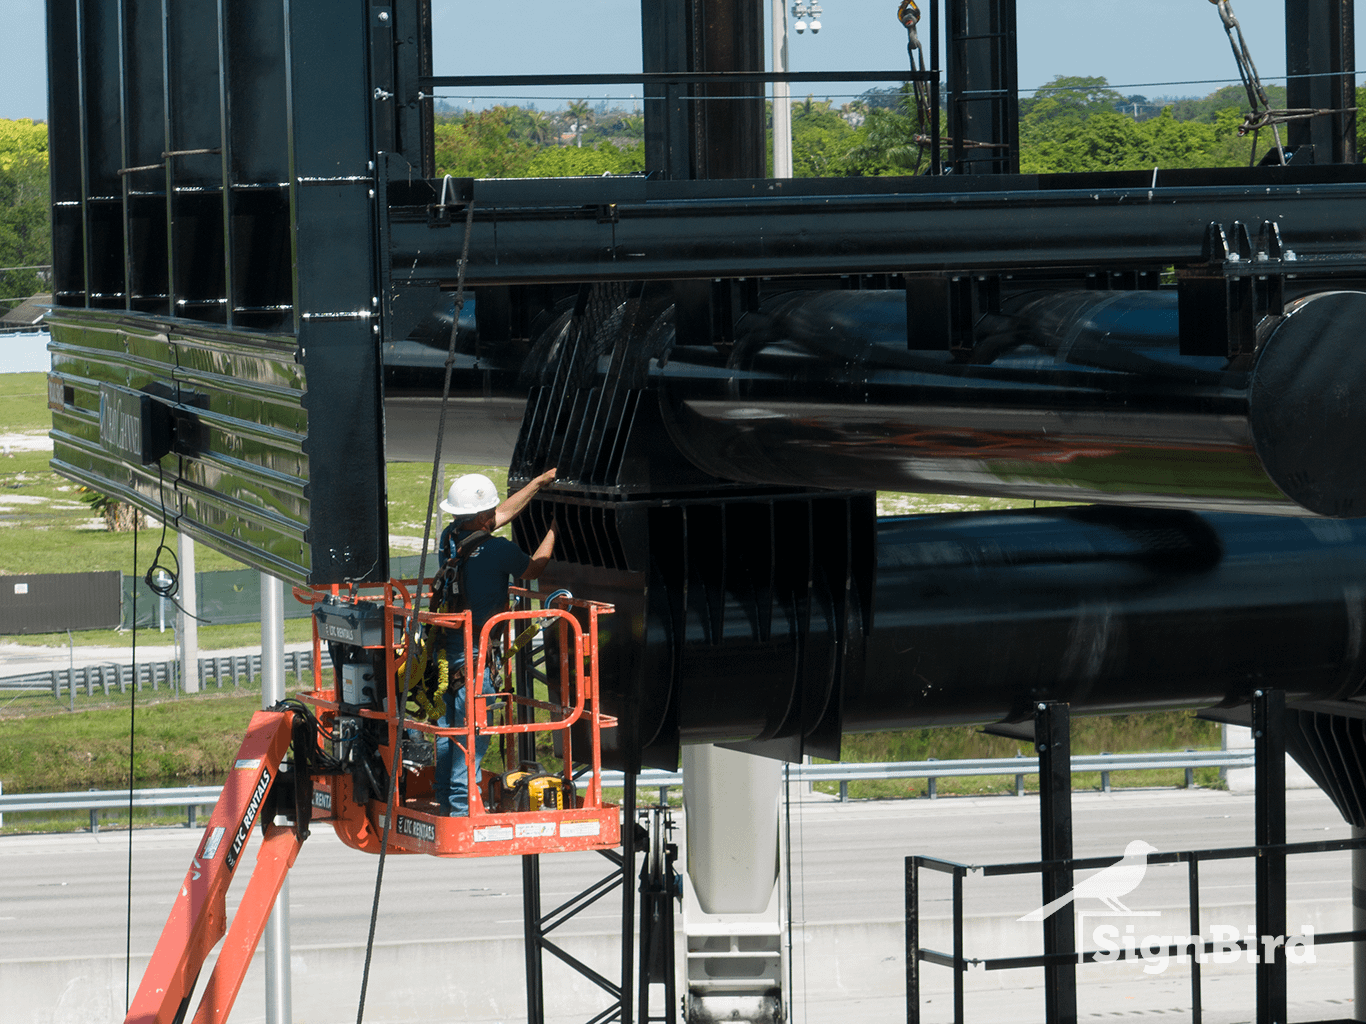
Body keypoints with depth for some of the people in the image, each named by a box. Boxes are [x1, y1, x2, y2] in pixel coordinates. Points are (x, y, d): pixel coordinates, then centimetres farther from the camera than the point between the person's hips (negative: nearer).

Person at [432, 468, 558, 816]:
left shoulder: (450, 538, 6)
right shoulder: (497, 550, -16)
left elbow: (502, 514, 19)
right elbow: (532, 569, 4)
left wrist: (541, 481, 26)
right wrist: (553, 530, 18)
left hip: (445, 648, 8)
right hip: (476, 655, -8)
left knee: (447, 729, 15)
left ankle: (445, 800, 22)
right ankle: (462, 807, -2)